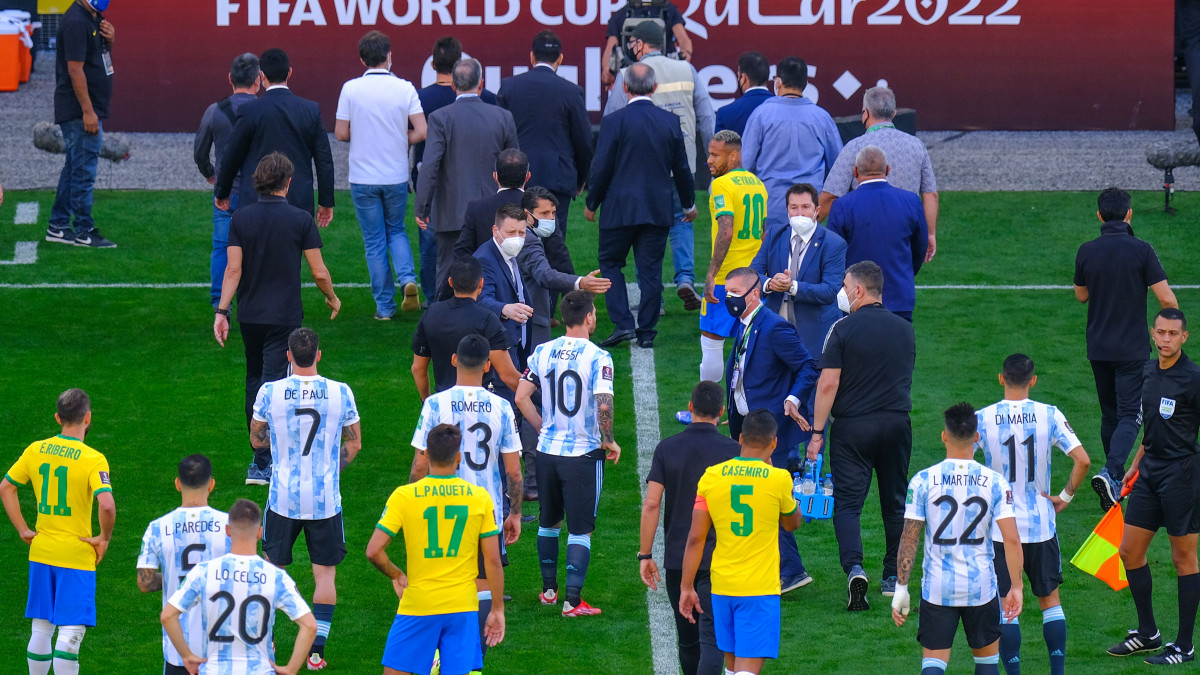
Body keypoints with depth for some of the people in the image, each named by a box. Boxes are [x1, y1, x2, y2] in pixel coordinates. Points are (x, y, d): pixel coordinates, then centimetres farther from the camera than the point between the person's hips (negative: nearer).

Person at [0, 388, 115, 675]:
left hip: (41, 553, 5)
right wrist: (104, 538, -10)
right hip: (77, 555, -5)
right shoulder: (93, 460, -14)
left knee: (41, 629, 15)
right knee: (70, 634, -4)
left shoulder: (35, 450, 2)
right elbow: (106, 505, -26)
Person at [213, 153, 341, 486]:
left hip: (249, 315, 3)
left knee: (254, 380, 18)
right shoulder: (300, 220, -8)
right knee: (272, 383, -5)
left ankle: (260, 452, 25)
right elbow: (319, 272, -5)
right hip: (284, 316, -3)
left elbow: (233, 269, -7)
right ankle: (262, 464, -13)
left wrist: (222, 311, -5)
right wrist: (332, 298, 13)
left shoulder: (241, 218, -2)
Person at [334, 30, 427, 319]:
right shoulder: (404, 89, -7)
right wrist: (400, 140, 9)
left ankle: (385, 305, 9)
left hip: (363, 177, -1)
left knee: (374, 241, 8)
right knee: (396, 230, 20)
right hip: (396, 175, 1)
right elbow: (421, 131, -11)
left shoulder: (351, 89, -8)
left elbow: (341, 133, -6)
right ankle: (407, 278, -5)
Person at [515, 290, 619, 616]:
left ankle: (549, 589, 30)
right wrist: (609, 441, -7)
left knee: (549, 522, 20)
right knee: (580, 529, 3)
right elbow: (603, 406, -23)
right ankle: (573, 599, 0)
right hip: (583, 453, -4)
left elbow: (522, 397, 2)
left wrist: (544, 428, 13)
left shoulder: (543, 352, 1)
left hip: (548, 451, 4)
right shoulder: (597, 357, -14)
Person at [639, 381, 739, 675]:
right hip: (718, 559, -2)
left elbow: (651, 504, -4)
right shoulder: (732, 450, -5)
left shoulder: (667, 449, 0)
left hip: (677, 559, 3)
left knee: (687, 638, 17)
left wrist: (645, 554, 2)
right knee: (712, 638, -7)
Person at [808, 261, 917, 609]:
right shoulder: (905, 329, 7)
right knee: (895, 502, 15)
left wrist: (817, 433, -7)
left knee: (847, 502, -2)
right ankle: (893, 578, 20)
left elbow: (828, 384, -12)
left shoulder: (843, 329, -9)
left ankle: (854, 567, -23)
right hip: (897, 424, 4)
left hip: (852, 426, -4)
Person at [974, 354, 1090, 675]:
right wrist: (1065, 496, 1)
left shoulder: (982, 419, -8)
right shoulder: (1050, 416, -6)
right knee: (1050, 600, 15)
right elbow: (1082, 460, -12)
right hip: (1041, 525, 1)